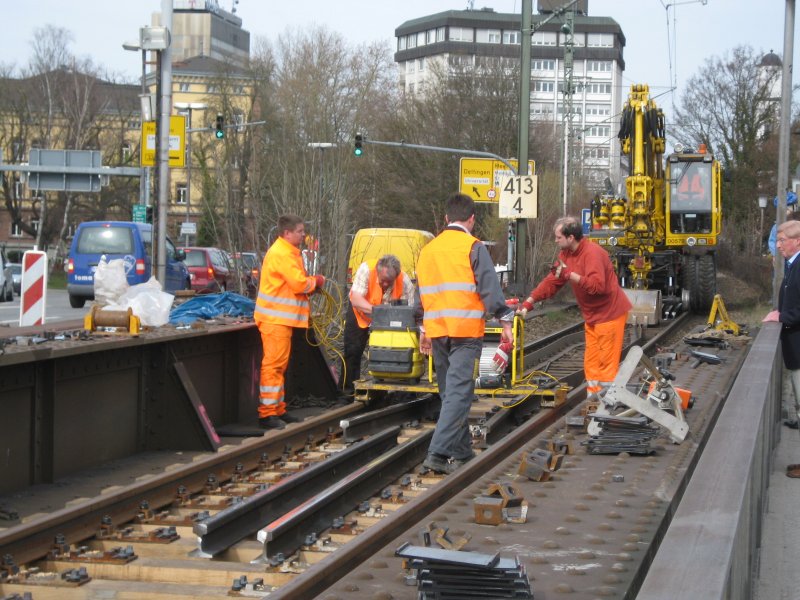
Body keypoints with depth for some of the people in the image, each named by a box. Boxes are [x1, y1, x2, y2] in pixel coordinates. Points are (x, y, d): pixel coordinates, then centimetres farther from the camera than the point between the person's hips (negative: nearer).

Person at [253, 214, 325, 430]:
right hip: (276, 318, -11)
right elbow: (299, 283, -22)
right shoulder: (281, 254, -17)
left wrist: (312, 283, 5)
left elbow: (295, 283, 23)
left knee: (279, 364, 15)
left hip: (281, 318, 11)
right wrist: (317, 281, -3)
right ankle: (267, 414, -9)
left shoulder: (287, 252, 18)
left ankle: (278, 410, 22)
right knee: (273, 364, -10)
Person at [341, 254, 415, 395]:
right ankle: (348, 388, 6)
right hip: (360, 313, -1)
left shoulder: (405, 281, -29)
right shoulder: (366, 269, -34)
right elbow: (356, 300, -38)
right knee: (353, 351, -4)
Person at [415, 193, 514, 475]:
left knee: (450, 392, 16)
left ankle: (461, 452, 22)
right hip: (466, 331, -6)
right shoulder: (473, 247, -5)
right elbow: (490, 287, -12)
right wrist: (505, 321, -9)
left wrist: (424, 330, 27)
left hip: (437, 332, 6)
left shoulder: (428, 249, 15)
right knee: (459, 393, -9)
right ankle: (438, 452, -19)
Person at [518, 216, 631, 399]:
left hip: (609, 313, -9)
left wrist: (569, 274, -32)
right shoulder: (566, 253, 7)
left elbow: (597, 285, -32)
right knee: (591, 363, 11)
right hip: (592, 315, 9)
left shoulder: (592, 253, -22)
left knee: (607, 362, -8)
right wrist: (530, 301, 2)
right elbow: (552, 281, 9)